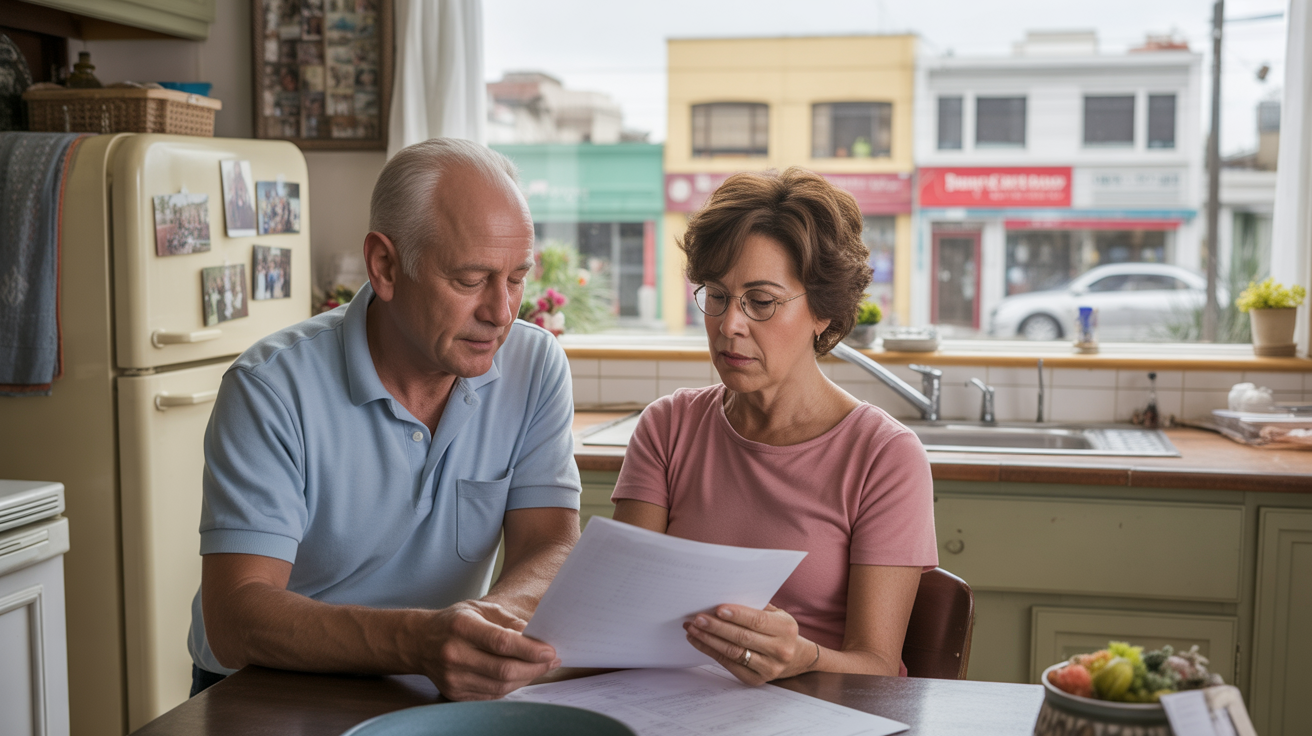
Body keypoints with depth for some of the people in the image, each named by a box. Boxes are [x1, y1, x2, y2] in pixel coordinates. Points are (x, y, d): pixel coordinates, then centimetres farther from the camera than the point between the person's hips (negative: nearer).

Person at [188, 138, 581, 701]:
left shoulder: (536, 367, -3)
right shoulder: (271, 389, -14)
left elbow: (551, 554, -8)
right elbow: (235, 619, -22)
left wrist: (491, 617, -32)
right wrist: (418, 641, -38)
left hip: (442, 697, 3)